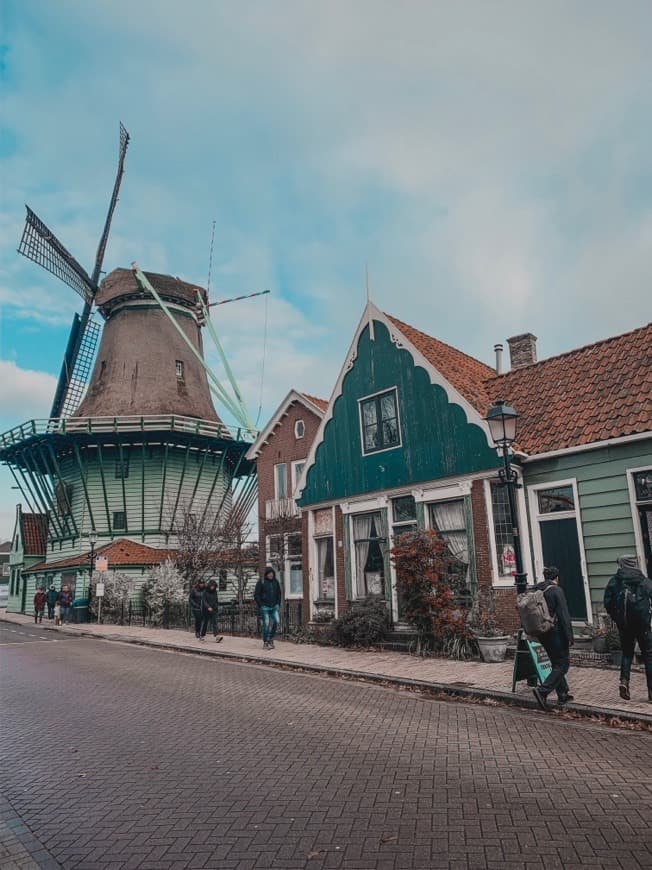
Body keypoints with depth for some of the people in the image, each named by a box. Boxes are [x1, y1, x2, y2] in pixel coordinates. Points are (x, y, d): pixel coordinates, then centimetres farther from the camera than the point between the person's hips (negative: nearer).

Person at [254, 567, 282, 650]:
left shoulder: (275, 582, 4)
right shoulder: (261, 582, -9)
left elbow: (279, 593, 16)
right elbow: (256, 595, -7)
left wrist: (278, 604, 8)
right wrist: (260, 606, -9)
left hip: (274, 607, 4)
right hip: (265, 607, -4)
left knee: (276, 621, -8)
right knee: (266, 624, -4)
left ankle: (271, 639, 11)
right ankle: (265, 643, 7)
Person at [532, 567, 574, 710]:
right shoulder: (556, 590, -13)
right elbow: (564, 615, -17)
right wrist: (569, 636, -14)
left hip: (543, 633, 7)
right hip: (556, 632, -7)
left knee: (556, 664, 19)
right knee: (563, 664, -1)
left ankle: (563, 694, 23)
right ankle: (542, 690, -13)